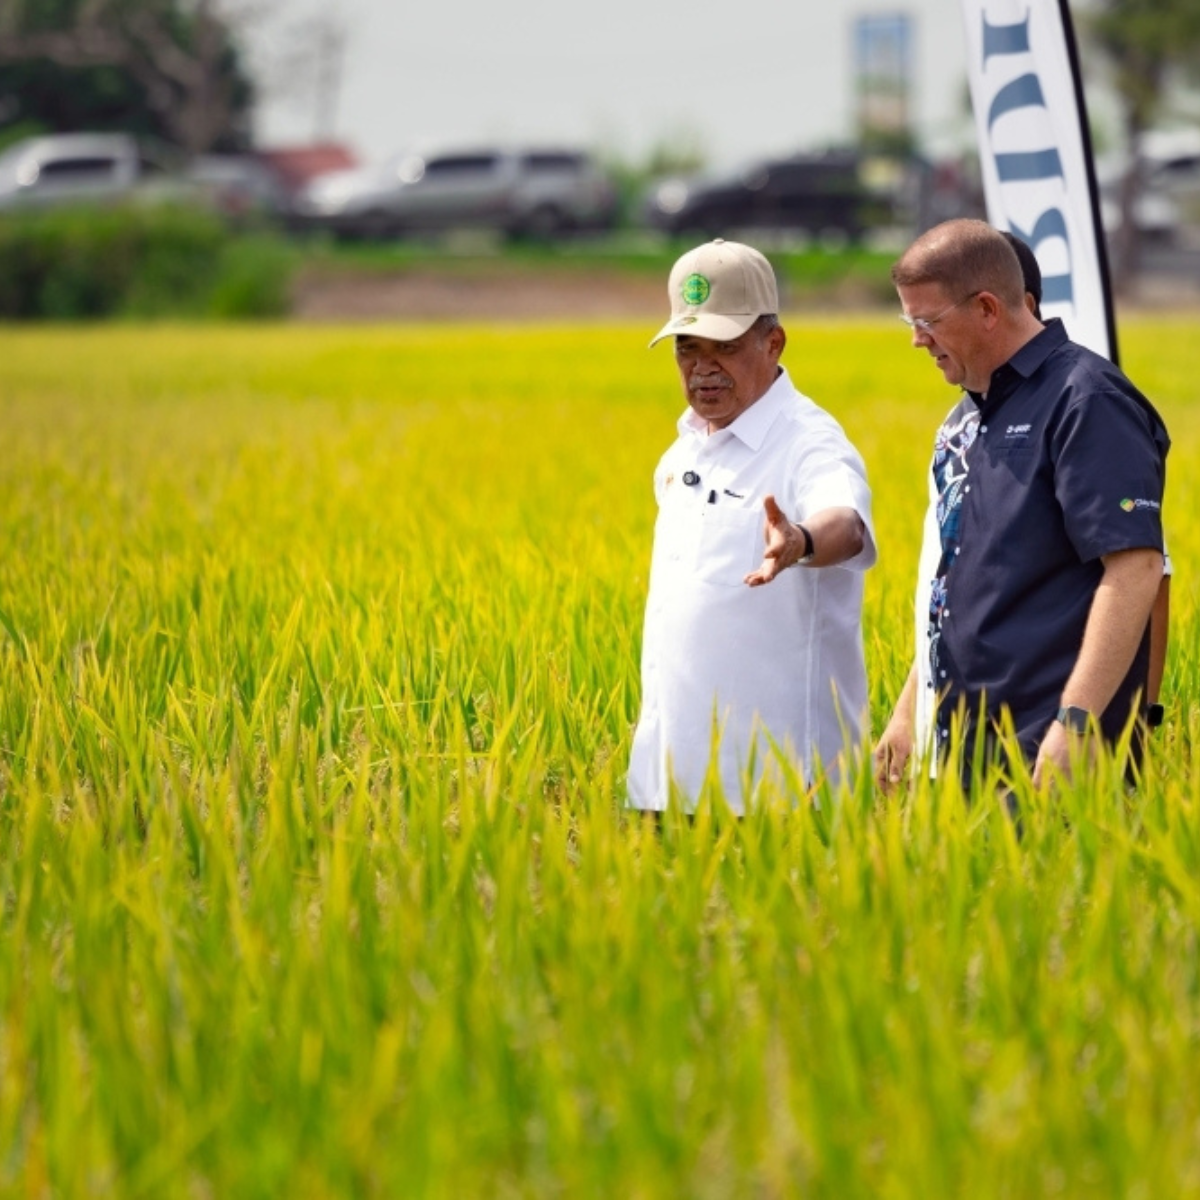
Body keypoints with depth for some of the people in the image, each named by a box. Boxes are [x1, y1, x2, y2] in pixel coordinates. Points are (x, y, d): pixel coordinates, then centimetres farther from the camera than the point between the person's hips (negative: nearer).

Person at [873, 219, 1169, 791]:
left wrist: (1073, 722, -24)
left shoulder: (1084, 401, -10)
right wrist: (908, 713, 21)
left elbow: (1135, 568, -18)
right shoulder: (965, 420, 18)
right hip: (962, 754, 8)